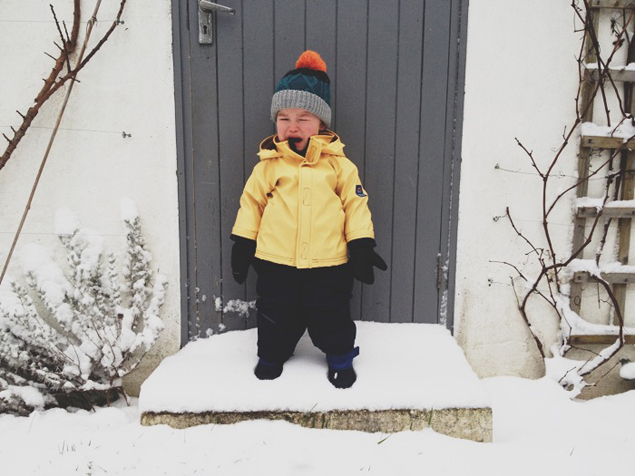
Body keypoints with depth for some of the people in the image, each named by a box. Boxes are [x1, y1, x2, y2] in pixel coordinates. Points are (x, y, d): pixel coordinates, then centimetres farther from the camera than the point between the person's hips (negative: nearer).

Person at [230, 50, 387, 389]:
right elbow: (251, 203, 7)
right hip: (275, 263, 1)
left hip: (328, 264, -1)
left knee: (331, 316, 12)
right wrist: (242, 245, 6)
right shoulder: (267, 166, 0)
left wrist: (362, 246, -1)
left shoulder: (339, 164, -2)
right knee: (276, 316, 15)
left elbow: (356, 204, 1)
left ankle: (341, 357, 35)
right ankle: (271, 354, 39)